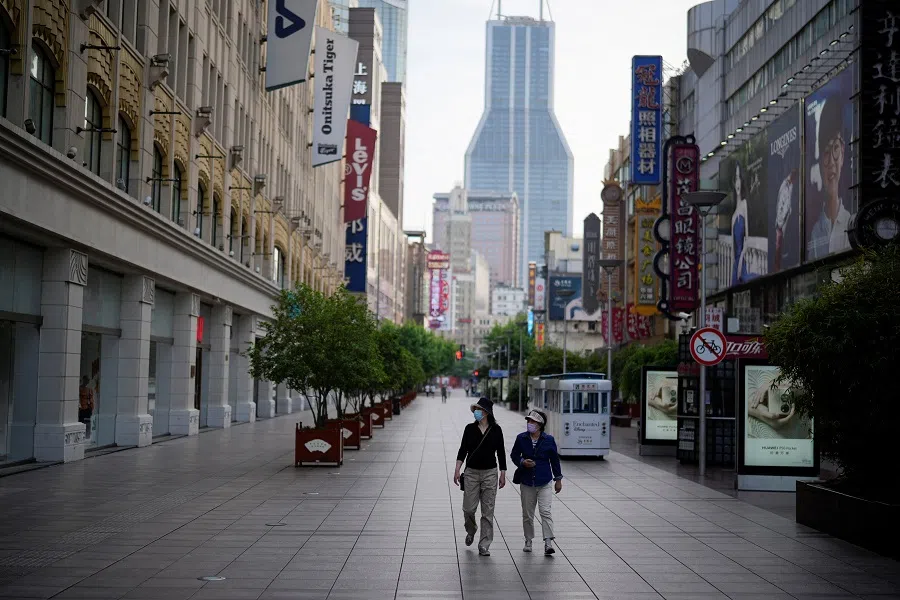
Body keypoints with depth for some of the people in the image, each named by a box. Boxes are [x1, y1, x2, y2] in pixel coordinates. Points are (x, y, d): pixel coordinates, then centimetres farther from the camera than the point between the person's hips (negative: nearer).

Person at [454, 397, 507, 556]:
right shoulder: (470, 428, 1)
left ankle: (484, 546, 6)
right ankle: (471, 531, 32)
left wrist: (503, 474, 2)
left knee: (488, 512, 0)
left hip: (490, 473, -1)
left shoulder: (496, 430, 0)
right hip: (471, 472, 1)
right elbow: (463, 450, 3)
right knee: (468, 509, 0)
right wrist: (457, 470, -5)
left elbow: (501, 452, 4)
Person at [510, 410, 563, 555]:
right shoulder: (521, 438, 0)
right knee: (527, 514, 9)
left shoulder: (548, 440, -2)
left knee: (545, 511, -13)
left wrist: (558, 479, 10)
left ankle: (548, 543, -14)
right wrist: (522, 462, -12)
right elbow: (514, 455, 10)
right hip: (526, 482, 2)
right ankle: (528, 541, 24)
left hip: (544, 483, -2)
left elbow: (555, 459, 7)